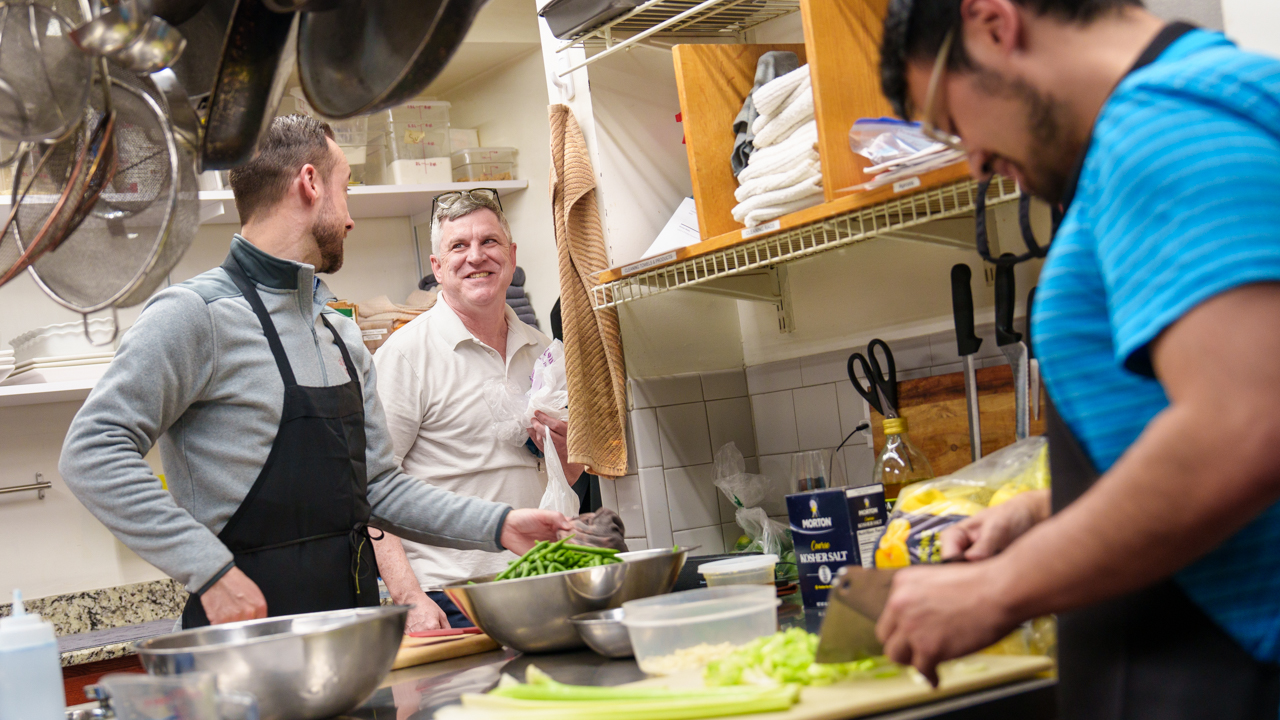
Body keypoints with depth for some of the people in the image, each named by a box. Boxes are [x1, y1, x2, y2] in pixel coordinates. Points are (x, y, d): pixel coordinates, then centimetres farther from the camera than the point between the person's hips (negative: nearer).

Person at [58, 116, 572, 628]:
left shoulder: (342, 335, 17)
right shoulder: (197, 313, -9)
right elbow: (93, 454, -17)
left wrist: (497, 526, 9)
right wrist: (211, 571, -22)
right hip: (251, 620, -7)